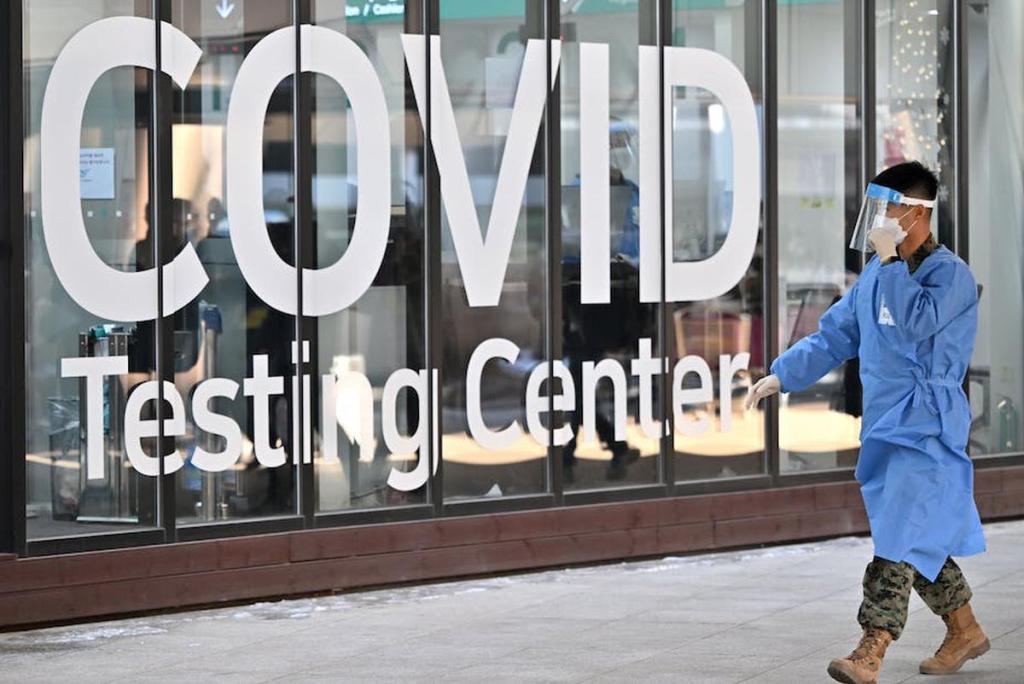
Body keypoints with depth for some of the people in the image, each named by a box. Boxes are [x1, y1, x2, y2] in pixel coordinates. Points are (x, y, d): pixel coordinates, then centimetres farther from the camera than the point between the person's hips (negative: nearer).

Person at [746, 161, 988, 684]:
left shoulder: (949, 273, -10)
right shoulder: (877, 273, 13)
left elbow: (918, 321, -28)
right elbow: (835, 335, 17)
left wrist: (890, 259, -21)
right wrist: (782, 375, 8)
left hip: (928, 426, -8)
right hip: (883, 425, 8)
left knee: (900, 540, -15)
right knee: (922, 540, 15)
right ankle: (964, 632, 30)